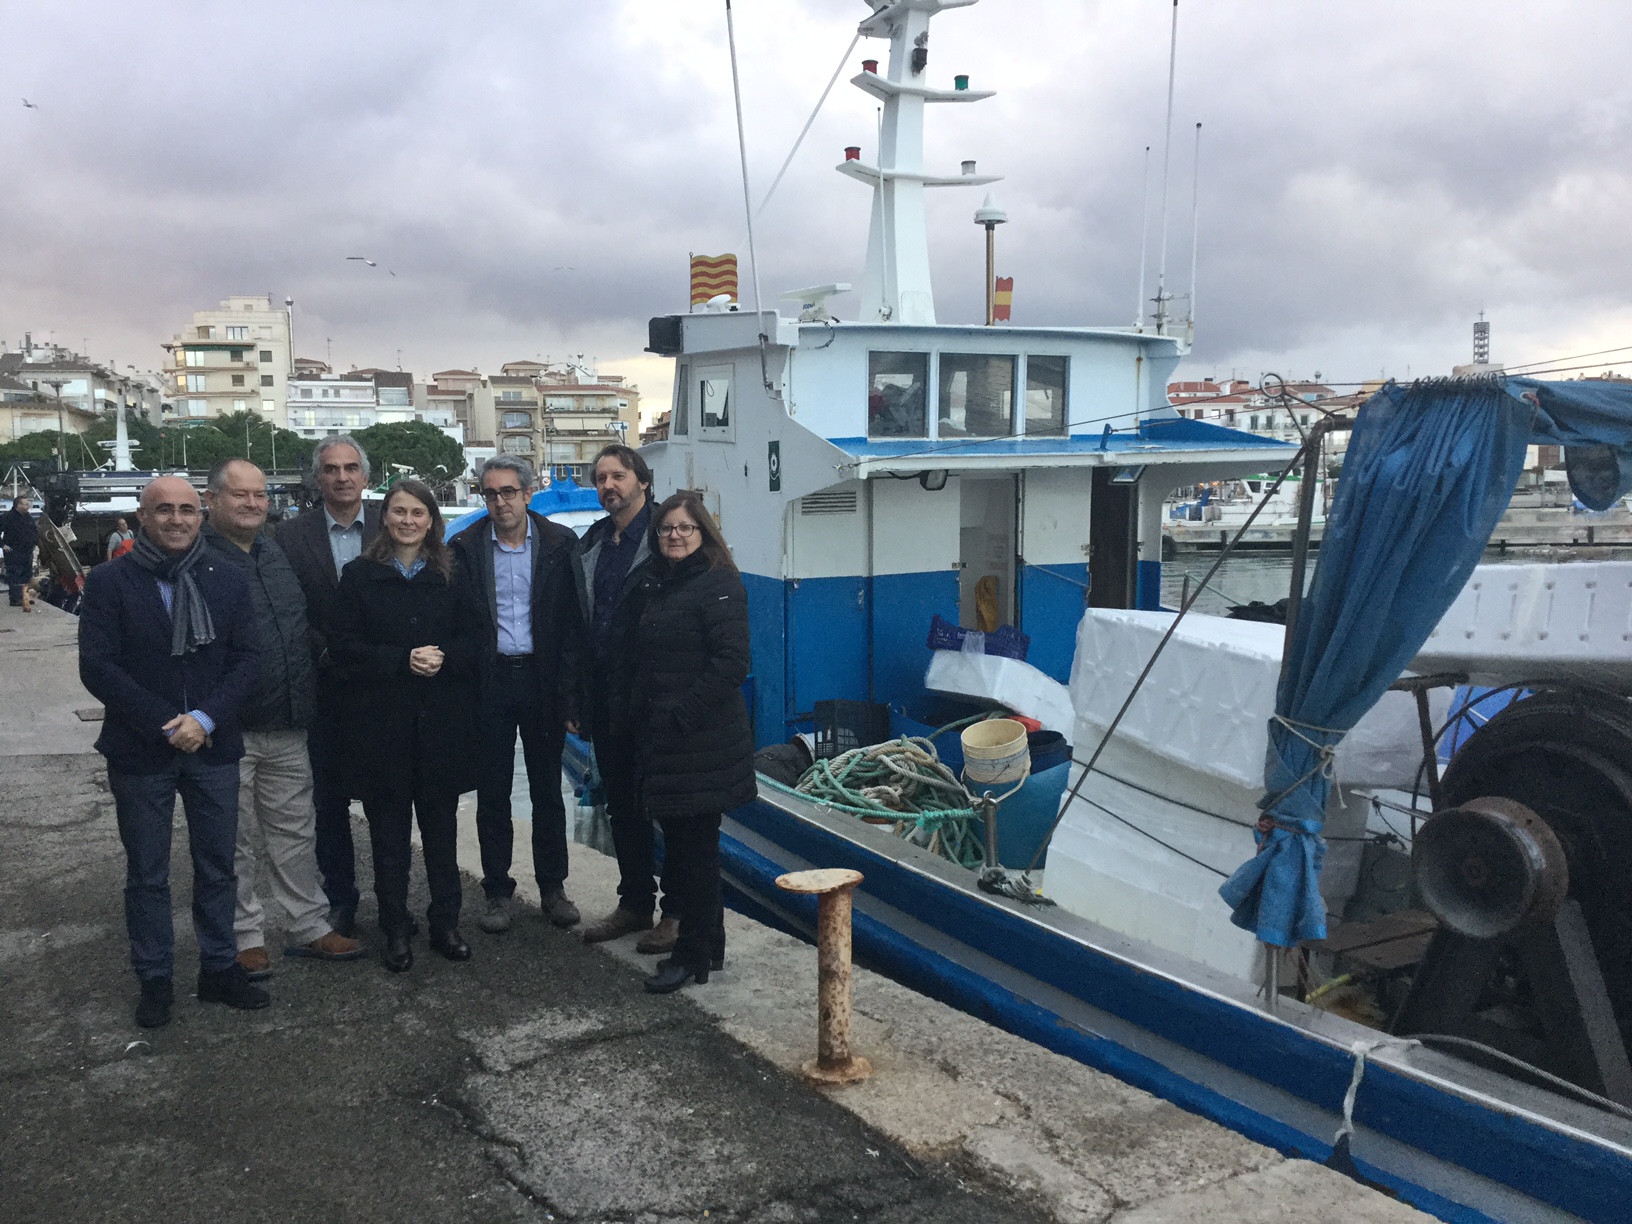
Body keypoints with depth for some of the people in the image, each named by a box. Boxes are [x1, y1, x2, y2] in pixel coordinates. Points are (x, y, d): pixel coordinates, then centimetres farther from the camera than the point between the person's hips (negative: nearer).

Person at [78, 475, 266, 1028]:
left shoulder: (228, 579, 3)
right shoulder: (109, 581, -5)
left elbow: (244, 660, 1)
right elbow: (97, 667, -10)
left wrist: (206, 718, -14)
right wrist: (165, 725, -15)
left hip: (213, 747, 2)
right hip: (140, 752, -2)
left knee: (217, 867, 11)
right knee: (147, 874, 9)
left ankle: (220, 967, 25)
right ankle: (155, 980, 22)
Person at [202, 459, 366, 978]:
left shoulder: (278, 555, 13)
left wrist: (305, 698, 17)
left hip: (287, 726, 6)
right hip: (229, 727, -6)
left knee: (295, 829, 14)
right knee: (235, 839, 6)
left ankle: (310, 926, 24)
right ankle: (245, 936, 18)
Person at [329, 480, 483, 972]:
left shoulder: (453, 575, 6)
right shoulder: (359, 575, 1)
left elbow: (474, 640, 4)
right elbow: (342, 644, -5)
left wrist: (443, 658, -16)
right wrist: (402, 660, -17)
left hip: (443, 721, 1)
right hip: (381, 722, -1)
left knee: (441, 825, 8)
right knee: (389, 831, 6)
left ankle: (446, 923, 20)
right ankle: (395, 930, 16)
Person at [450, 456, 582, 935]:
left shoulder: (559, 545, -1)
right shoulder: (466, 547, 0)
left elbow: (572, 623, -1)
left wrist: (568, 692, -7)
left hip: (541, 679, 0)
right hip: (490, 682, 0)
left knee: (547, 789, 9)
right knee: (492, 793, 7)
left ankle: (553, 887, 21)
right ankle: (497, 891, 18)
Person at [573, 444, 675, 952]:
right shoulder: (591, 545, 12)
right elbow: (582, 624, 13)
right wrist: (579, 697, 9)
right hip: (606, 698, 7)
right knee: (621, 804, 14)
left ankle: (679, 910, 13)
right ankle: (635, 903, 27)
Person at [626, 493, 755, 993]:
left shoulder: (719, 585, -10)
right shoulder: (655, 586, 15)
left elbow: (732, 663, -19)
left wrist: (682, 712, -18)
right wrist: (637, 711, 8)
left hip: (703, 740, -8)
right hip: (661, 740, 8)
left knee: (696, 844, -1)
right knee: (679, 839, 13)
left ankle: (694, 954, 10)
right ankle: (707, 941, 26)